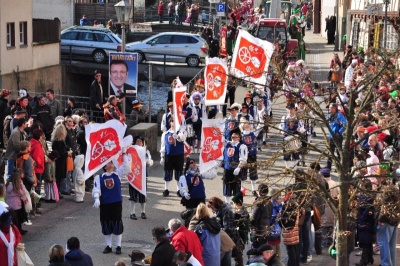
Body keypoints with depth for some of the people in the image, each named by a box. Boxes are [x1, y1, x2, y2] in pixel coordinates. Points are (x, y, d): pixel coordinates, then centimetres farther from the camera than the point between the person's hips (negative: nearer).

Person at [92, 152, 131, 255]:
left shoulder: (118, 174, 4)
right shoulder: (99, 177, 2)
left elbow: (127, 167, -7)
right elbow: (96, 189, -6)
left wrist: (124, 154, -8)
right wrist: (96, 199, -22)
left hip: (117, 203, 0)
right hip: (104, 204, 0)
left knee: (117, 224, 2)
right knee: (106, 225, 6)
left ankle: (118, 246, 12)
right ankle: (108, 246, 18)